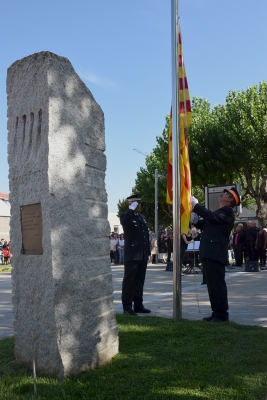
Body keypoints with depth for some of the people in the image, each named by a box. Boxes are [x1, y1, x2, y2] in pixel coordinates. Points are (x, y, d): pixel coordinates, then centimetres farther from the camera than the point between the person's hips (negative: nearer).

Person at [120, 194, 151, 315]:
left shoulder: (142, 217, 18)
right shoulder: (126, 216, -4)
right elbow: (124, 222, -31)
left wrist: (148, 252, 16)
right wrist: (131, 209, -21)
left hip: (142, 255, 7)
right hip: (132, 255, -7)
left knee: (140, 281, 10)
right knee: (129, 281, -1)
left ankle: (138, 305, 17)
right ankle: (127, 306, 3)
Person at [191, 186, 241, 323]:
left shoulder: (227, 212, -7)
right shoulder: (220, 212, 23)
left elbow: (212, 217, -24)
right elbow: (205, 225, 25)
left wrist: (196, 206, -17)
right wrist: (196, 221, 4)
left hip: (216, 254, -10)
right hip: (210, 254, 10)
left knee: (217, 284, -6)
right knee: (212, 284, 12)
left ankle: (222, 314, 1)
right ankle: (216, 312, 19)